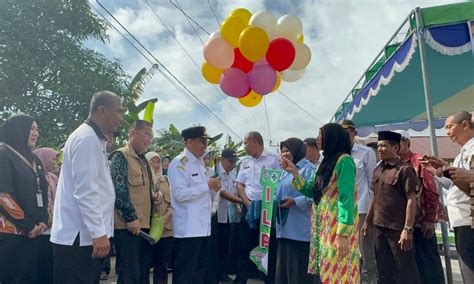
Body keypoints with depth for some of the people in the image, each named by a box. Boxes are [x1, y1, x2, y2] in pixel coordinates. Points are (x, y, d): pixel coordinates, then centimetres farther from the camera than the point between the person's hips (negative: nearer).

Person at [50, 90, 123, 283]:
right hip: (79, 236, -9)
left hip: (85, 235, 9)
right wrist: (99, 233, -20)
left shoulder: (95, 139, 15)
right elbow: (86, 191, -21)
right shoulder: (87, 138, -15)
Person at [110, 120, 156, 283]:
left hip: (144, 224, 9)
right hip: (128, 225, -9)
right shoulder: (121, 156, -9)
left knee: (144, 270, 15)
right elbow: (119, 190, -18)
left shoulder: (143, 159, 18)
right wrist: (131, 217, -19)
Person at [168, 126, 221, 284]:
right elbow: (180, 194, -23)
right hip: (188, 228, -9)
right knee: (185, 271, 3)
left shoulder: (200, 163, 15)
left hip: (203, 226, 9)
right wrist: (207, 186, -19)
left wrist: (213, 187, 8)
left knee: (201, 269, 17)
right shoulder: (179, 163, -13)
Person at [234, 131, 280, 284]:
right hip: (249, 208, 5)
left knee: (269, 247, 3)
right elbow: (239, 185, 11)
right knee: (245, 246, 10)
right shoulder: (245, 162, 13)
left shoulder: (273, 159, -4)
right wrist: (248, 204, -4)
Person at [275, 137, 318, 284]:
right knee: (284, 267, 14)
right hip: (285, 227, 9)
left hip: (301, 228, -8)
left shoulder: (309, 168, -8)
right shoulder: (285, 171, 19)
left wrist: (295, 201, -23)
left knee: (300, 269, -2)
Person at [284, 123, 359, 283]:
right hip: (324, 225, 8)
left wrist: (343, 234, -22)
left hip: (338, 226, -8)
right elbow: (311, 191, 14)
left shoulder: (344, 160, -12)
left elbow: (346, 198, -19)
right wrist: (294, 172, 6)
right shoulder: (326, 161, 13)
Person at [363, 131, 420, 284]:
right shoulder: (377, 170, 10)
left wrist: (408, 229, -18)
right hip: (379, 227, 6)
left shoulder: (404, 169, -10)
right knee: (384, 270, 16)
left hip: (398, 228, -6)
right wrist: (368, 221, 13)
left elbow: (411, 200, -14)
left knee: (406, 271, 5)